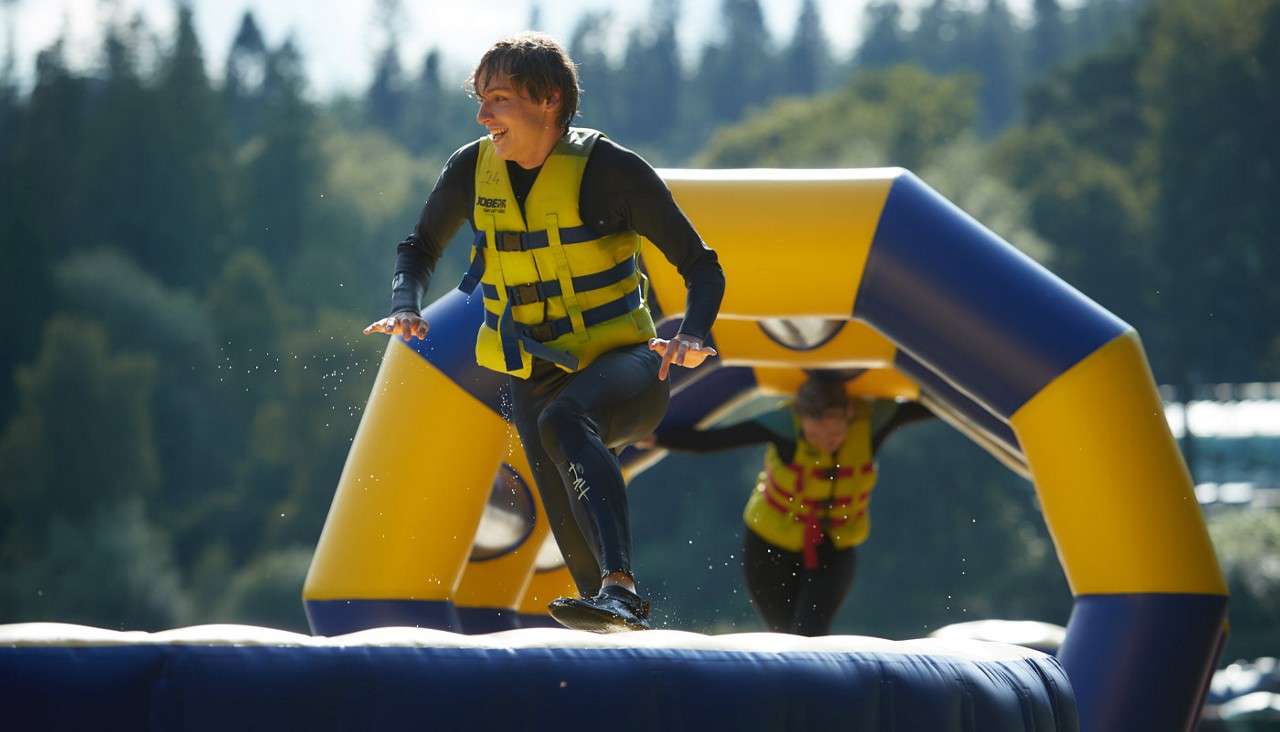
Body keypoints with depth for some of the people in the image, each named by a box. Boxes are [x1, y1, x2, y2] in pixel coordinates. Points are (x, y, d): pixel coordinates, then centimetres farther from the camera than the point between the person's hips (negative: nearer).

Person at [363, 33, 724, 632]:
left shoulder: (608, 169, -13)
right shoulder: (472, 170, 0)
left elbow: (702, 269, -8)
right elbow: (419, 250, 19)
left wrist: (692, 336, -28)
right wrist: (406, 307, -4)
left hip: (622, 363, -5)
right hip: (535, 375, 5)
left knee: (563, 420, -37)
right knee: (577, 533, -8)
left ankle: (620, 591, -50)